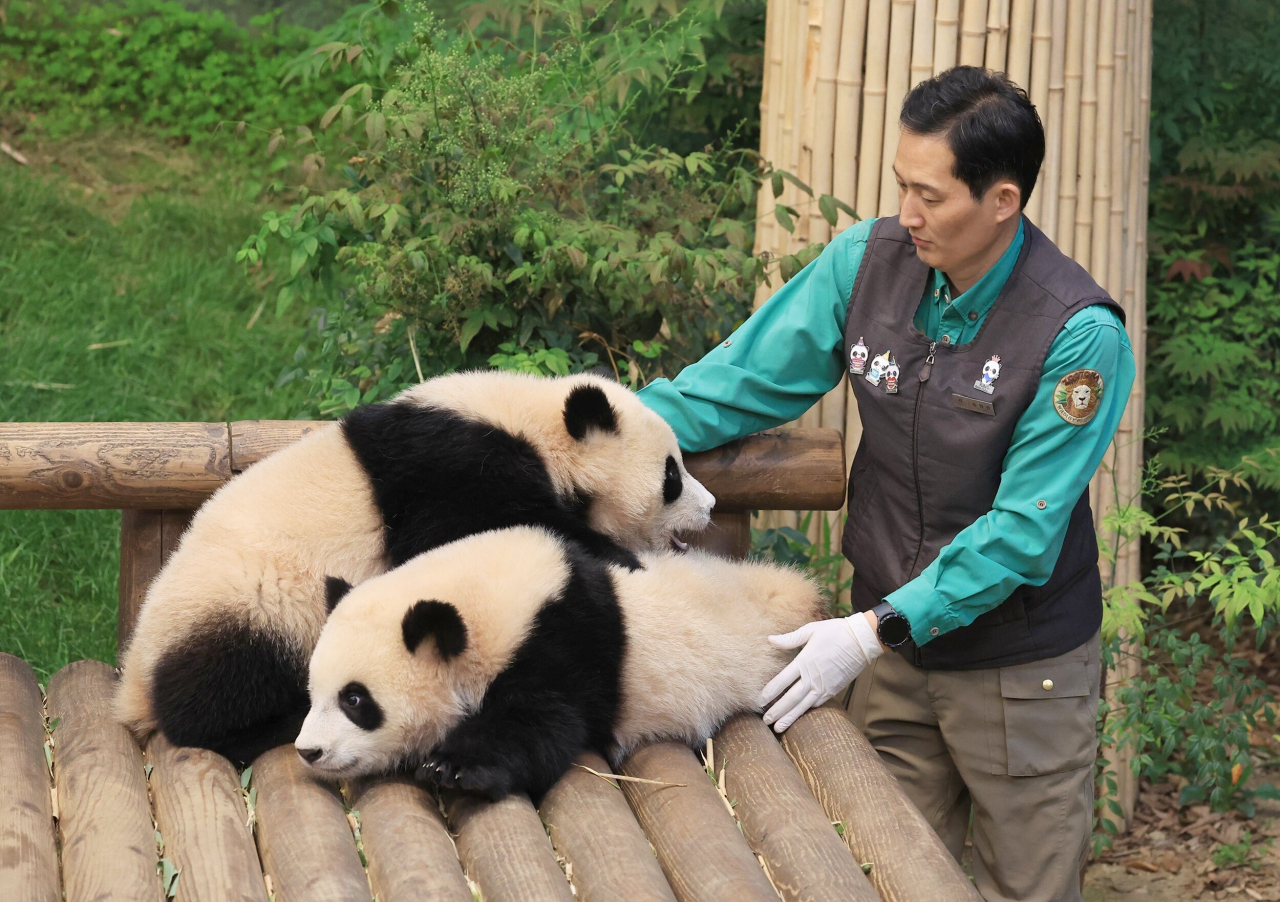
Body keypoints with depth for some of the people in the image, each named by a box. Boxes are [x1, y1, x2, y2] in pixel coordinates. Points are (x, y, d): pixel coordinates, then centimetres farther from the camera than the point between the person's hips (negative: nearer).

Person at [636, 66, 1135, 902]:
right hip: (893, 647, 4)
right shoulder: (871, 260, -7)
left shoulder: (1080, 334, -22)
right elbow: (747, 378, 1)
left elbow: (1022, 534, -23)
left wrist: (876, 630, -26)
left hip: (1021, 673, -4)